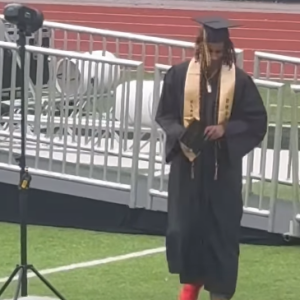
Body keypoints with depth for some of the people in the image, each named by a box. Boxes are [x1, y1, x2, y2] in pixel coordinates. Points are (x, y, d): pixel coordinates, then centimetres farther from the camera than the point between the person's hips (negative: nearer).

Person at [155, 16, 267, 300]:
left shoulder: (239, 80, -7)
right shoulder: (178, 74, -5)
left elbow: (258, 122, -3)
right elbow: (164, 114, 2)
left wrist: (226, 129, -18)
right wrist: (180, 134, -18)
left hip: (223, 167, -1)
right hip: (187, 163, 1)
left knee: (222, 229, 1)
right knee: (183, 226, 7)